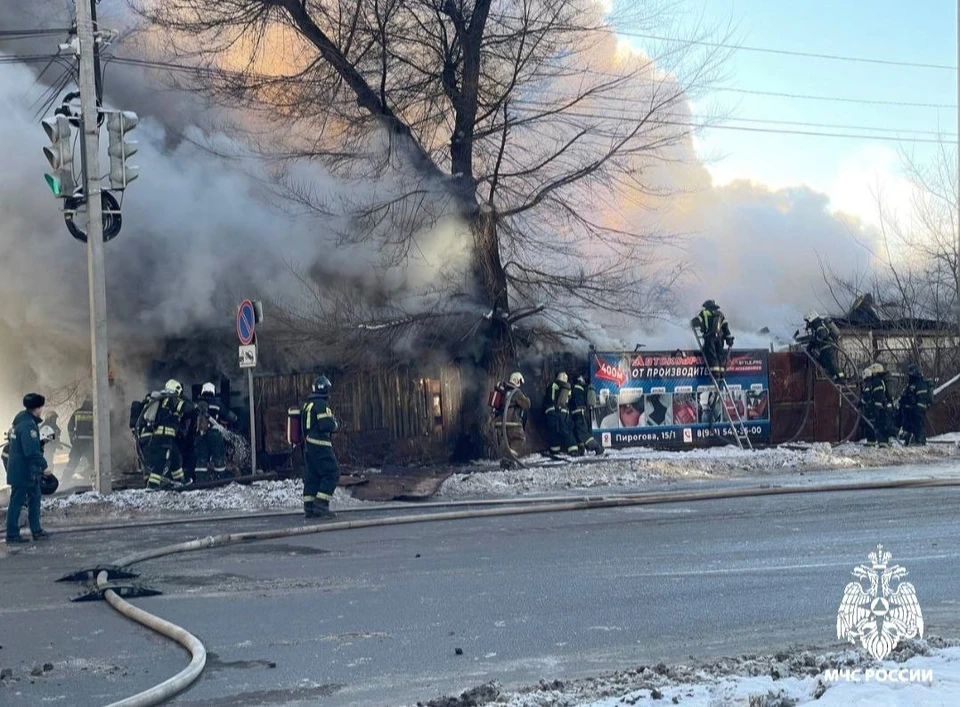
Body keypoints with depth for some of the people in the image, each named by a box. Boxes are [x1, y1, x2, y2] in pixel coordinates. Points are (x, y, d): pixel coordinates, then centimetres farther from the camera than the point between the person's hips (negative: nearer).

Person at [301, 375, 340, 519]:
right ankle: (321, 505, -12)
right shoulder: (321, 405, -13)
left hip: (308, 446, 9)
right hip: (320, 446, -9)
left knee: (311, 477, 9)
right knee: (332, 474, -5)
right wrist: (336, 424, -1)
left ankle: (309, 508, 8)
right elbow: (327, 425, -21)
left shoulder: (306, 405, 15)